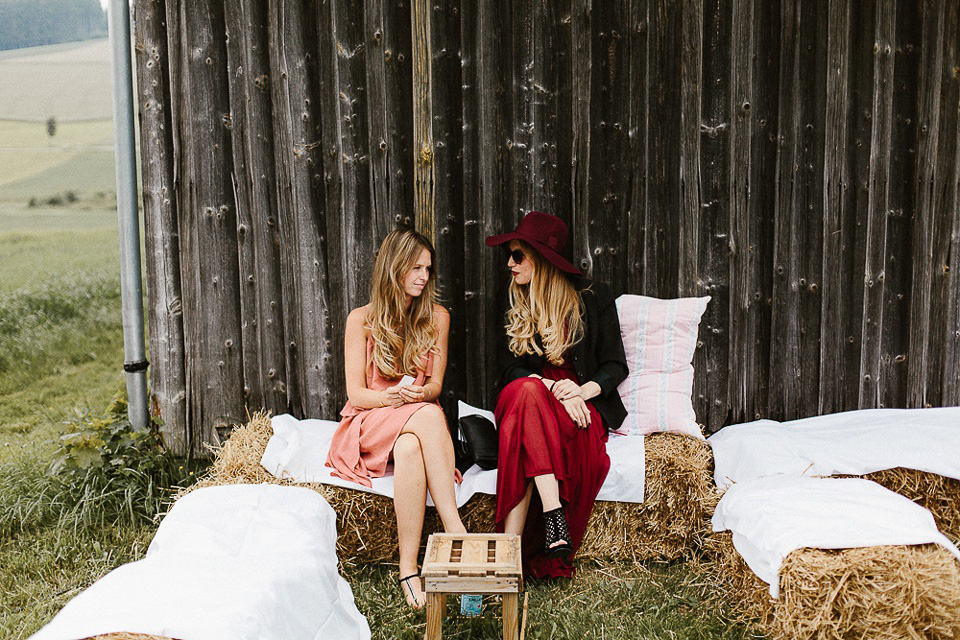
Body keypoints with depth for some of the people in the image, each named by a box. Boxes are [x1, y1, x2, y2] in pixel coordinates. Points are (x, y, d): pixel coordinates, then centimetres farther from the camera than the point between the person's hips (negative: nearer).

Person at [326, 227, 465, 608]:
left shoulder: (436, 317, 7)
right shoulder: (362, 320, 0)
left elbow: (434, 386, 5)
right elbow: (356, 393, -3)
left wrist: (416, 394, -20)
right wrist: (392, 397, -25)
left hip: (415, 427, 2)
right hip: (368, 425, -2)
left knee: (409, 449, -36)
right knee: (429, 415, -35)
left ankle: (408, 568, -40)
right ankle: (455, 531, -37)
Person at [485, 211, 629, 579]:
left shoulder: (594, 298, 5)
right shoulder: (516, 307, 14)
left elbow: (616, 366, 2)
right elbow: (512, 370, 4)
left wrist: (583, 390, -19)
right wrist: (552, 388, -16)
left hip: (585, 409, -2)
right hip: (527, 403, 3)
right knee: (528, 390, -36)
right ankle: (554, 518, -42)